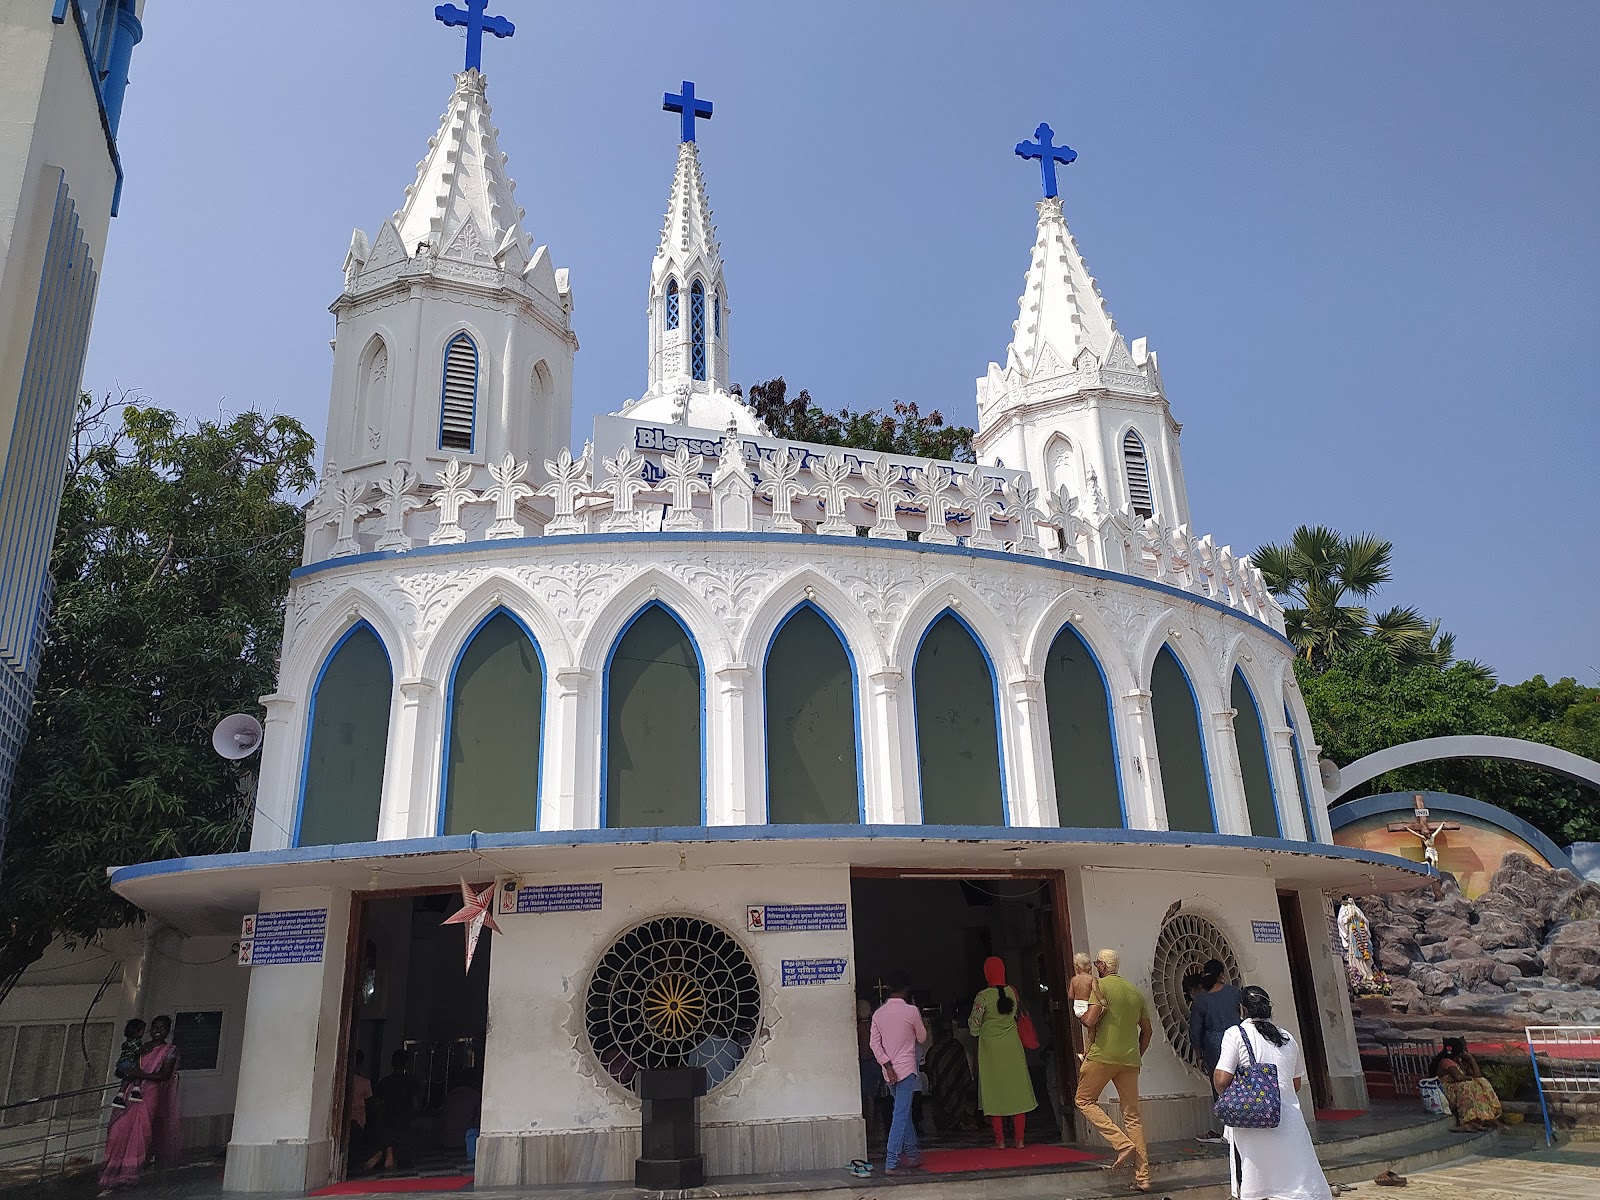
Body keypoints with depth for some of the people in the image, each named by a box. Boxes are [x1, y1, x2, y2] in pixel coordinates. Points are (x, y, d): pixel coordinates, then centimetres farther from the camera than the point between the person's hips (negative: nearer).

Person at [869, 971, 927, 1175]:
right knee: (901, 1116, -6)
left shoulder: (878, 1013, 3)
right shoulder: (911, 1011, -11)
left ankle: (912, 1155, 28)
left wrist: (888, 1065, -3)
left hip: (890, 1071, 6)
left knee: (904, 1112, 20)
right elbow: (922, 1037, 4)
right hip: (906, 1069, -6)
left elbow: (875, 1044, -2)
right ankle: (891, 1164, -10)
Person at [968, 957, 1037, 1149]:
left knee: (995, 1090, 4)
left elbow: (974, 1025, -9)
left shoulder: (983, 996, -13)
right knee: (1017, 1088, 8)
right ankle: (1019, 1139, 9)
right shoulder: (1012, 992, -2)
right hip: (1012, 1044, 3)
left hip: (991, 1045, -3)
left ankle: (1000, 1140, 7)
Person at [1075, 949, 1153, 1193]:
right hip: (1129, 1059, 6)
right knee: (1132, 1115, 10)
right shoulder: (1136, 992, 14)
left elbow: (1089, 1021, -16)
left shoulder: (1102, 985, -6)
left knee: (1084, 1100, 9)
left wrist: (1082, 1015, 5)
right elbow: (1146, 1031, 19)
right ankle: (1143, 1177, 8)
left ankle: (1122, 1144, -7)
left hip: (1103, 1055, -6)